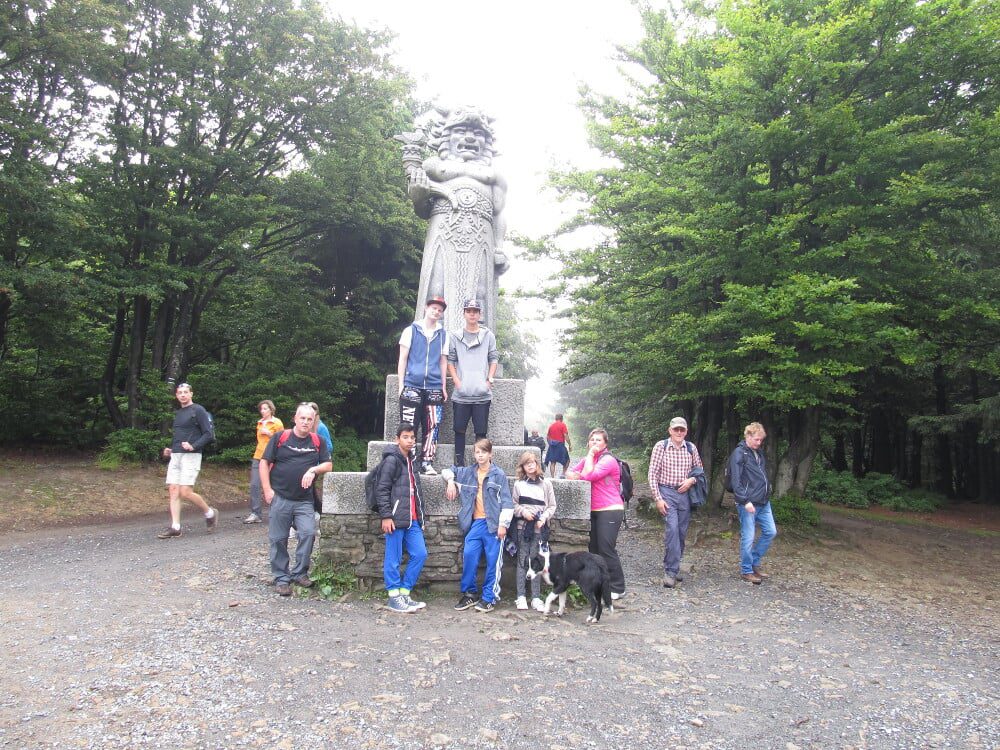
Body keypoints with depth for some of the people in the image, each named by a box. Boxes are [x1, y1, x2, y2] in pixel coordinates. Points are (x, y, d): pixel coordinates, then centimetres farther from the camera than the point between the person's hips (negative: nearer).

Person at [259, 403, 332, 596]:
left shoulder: (318, 441, 8)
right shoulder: (280, 437, 0)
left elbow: (328, 464, 9)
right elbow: (264, 463, 1)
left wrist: (313, 470, -10)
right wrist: (267, 490, -5)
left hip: (304, 501, 2)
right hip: (280, 498, -1)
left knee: (309, 533, -13)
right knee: (278, 539, 4)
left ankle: (300, 572, 6)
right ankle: (281, 578, 18)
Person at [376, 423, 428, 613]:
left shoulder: (411, 461, 19)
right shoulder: (391, 459, -6)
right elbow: (382, 489, -12)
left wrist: (420, 517, 21)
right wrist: (386, 516, -16)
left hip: (412, 520, 8)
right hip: (395, 519, -8)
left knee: (420, 554, 6)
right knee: (393, 559, 0)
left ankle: (404, 593, 16)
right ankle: (394, 598, 9)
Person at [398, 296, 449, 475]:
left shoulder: (443, 335, 14)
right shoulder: (411, 330, 7)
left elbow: (443, 361, 15)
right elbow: (403, 359, 6)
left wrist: (443, 387, 9)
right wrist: (401, 384, -1)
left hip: (434, 388, 2)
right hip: (412, 386, -2)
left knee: (432, 427, 0)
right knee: (408, 427, -5)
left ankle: (427, 463, 9)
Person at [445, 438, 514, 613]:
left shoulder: (498, 474, -2)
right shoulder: (468, 473, 12)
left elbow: (507, 501, -5)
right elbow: (450, 471, 30)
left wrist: (503, 524, -10)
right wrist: (451, 481, 9)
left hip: (493, 523, -4)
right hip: (475, 522, 4)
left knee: (493, 561, -1)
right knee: (469, 556, -4)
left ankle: (489, 598, 8)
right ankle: (470, 593, 11)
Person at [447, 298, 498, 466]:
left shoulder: (488, 335, 8)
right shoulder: (455, 336, 8)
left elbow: (494, 359, 10)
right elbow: (450, 360, 8)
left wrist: (490, 379, -2)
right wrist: (456, 380, -4)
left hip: (482, 393, 0)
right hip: (461, 393, 0)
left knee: (481, 431, 1)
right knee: (459, 429, 3)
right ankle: (459, 464, 11)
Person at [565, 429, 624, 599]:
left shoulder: (608, 460, -12)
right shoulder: (588, 460, 14)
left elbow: (589, 475, -24)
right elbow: (570, 473, 9)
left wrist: (591, 455, -14)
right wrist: (574, 475, -14)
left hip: (610, 511, -8)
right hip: (595, 512, 8)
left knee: (606, 550, -8)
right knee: (594, 549, 11)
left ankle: (617, 588, 2)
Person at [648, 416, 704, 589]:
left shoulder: (691, 448, 4)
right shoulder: (661, 446, -6)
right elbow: (653, 474, -6)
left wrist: (691, 480, -6)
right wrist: (658, 499, -11)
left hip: (685, 494, 4)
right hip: (667, 492, -4)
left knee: (681, 533, 8)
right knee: (672, 530, -15)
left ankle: (673, 567, 23)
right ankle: (670, 571, -9)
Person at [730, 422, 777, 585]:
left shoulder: (759, 453, 14)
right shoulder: (739, 454, -11)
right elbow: (736, 481, -16)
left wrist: (768, 489, 11)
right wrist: (745, 501, -20)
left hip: (763, 503, 8)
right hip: (748, 504, -8)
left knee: (770, 532, 11)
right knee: (748, 538, -2)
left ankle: (754, 563, 25)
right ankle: (746, 571, 11)